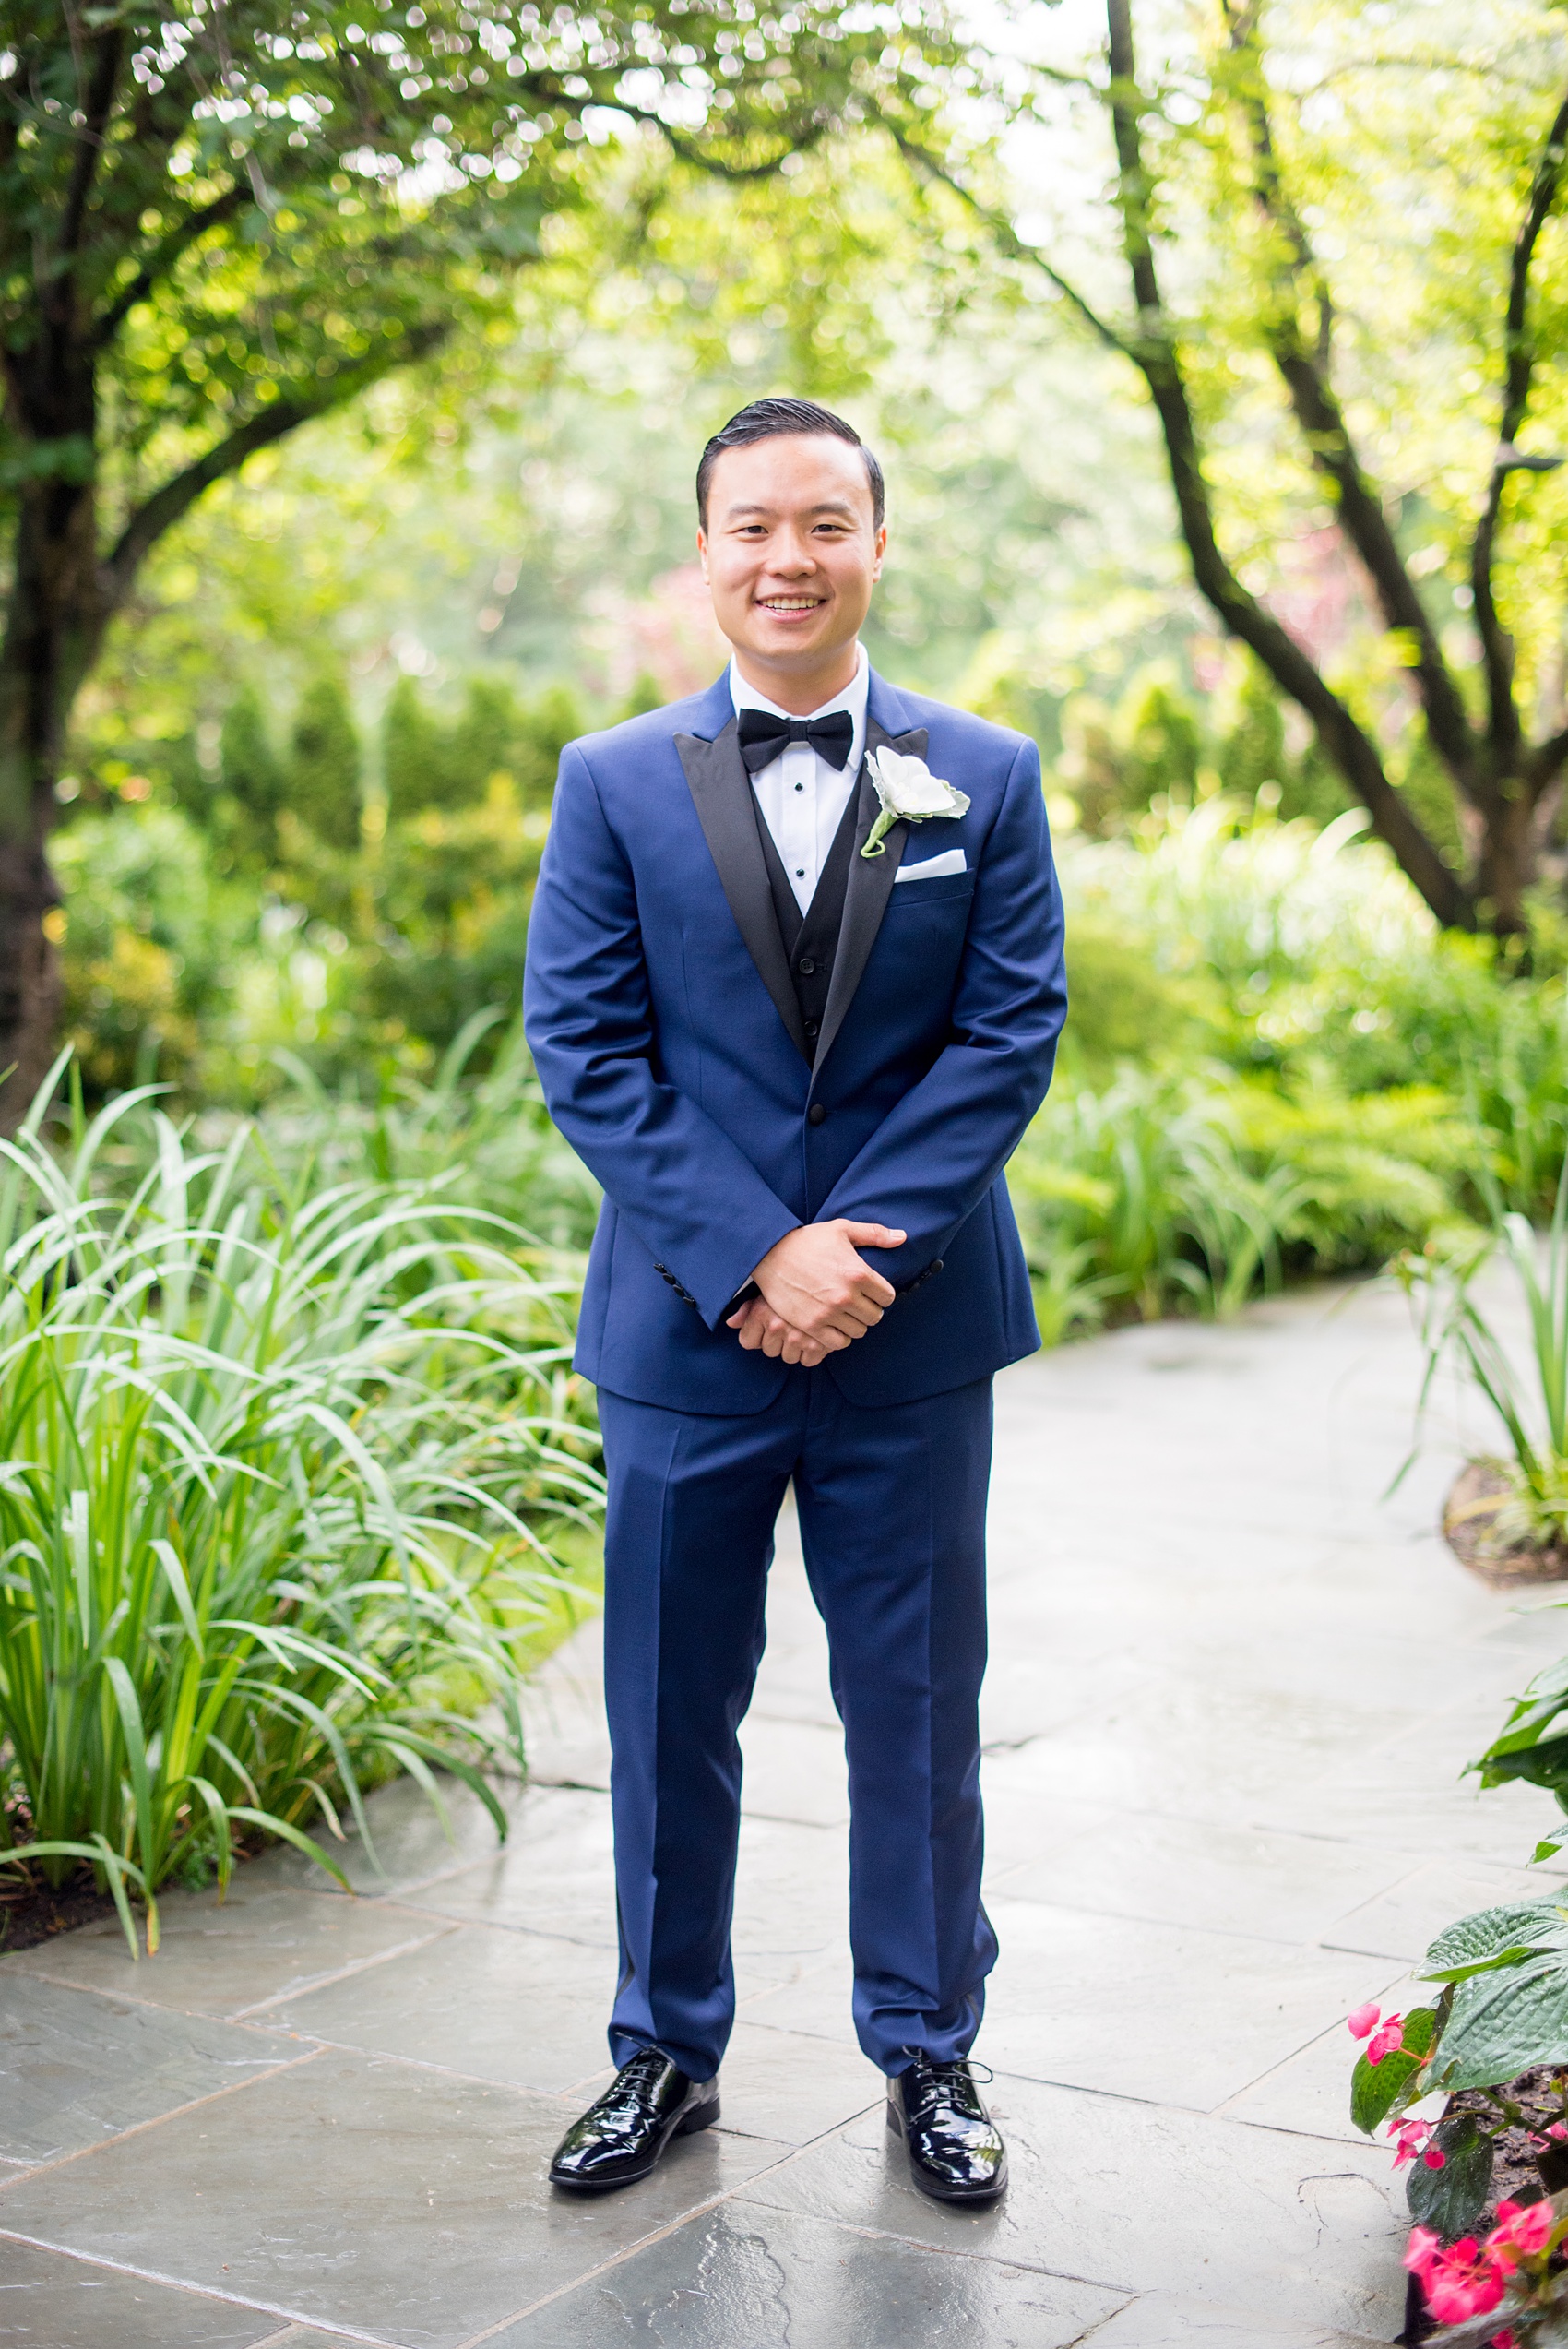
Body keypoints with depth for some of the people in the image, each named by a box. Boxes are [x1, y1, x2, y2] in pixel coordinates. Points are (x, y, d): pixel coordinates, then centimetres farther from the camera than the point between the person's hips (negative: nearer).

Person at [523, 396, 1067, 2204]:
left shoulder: (986, 779, 4)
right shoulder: (612, 784, 3)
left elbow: (1012, 1033, -2)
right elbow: (584, 1049, -4)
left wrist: (866, 1242, -14)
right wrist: (754, 1254, -15)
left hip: (914, 1332, 0)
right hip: (683, 1327, 0)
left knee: (916, 1709, 9)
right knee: (668, 1711, 10)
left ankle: (927, 2054, 26)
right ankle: (666, 2054, 28)